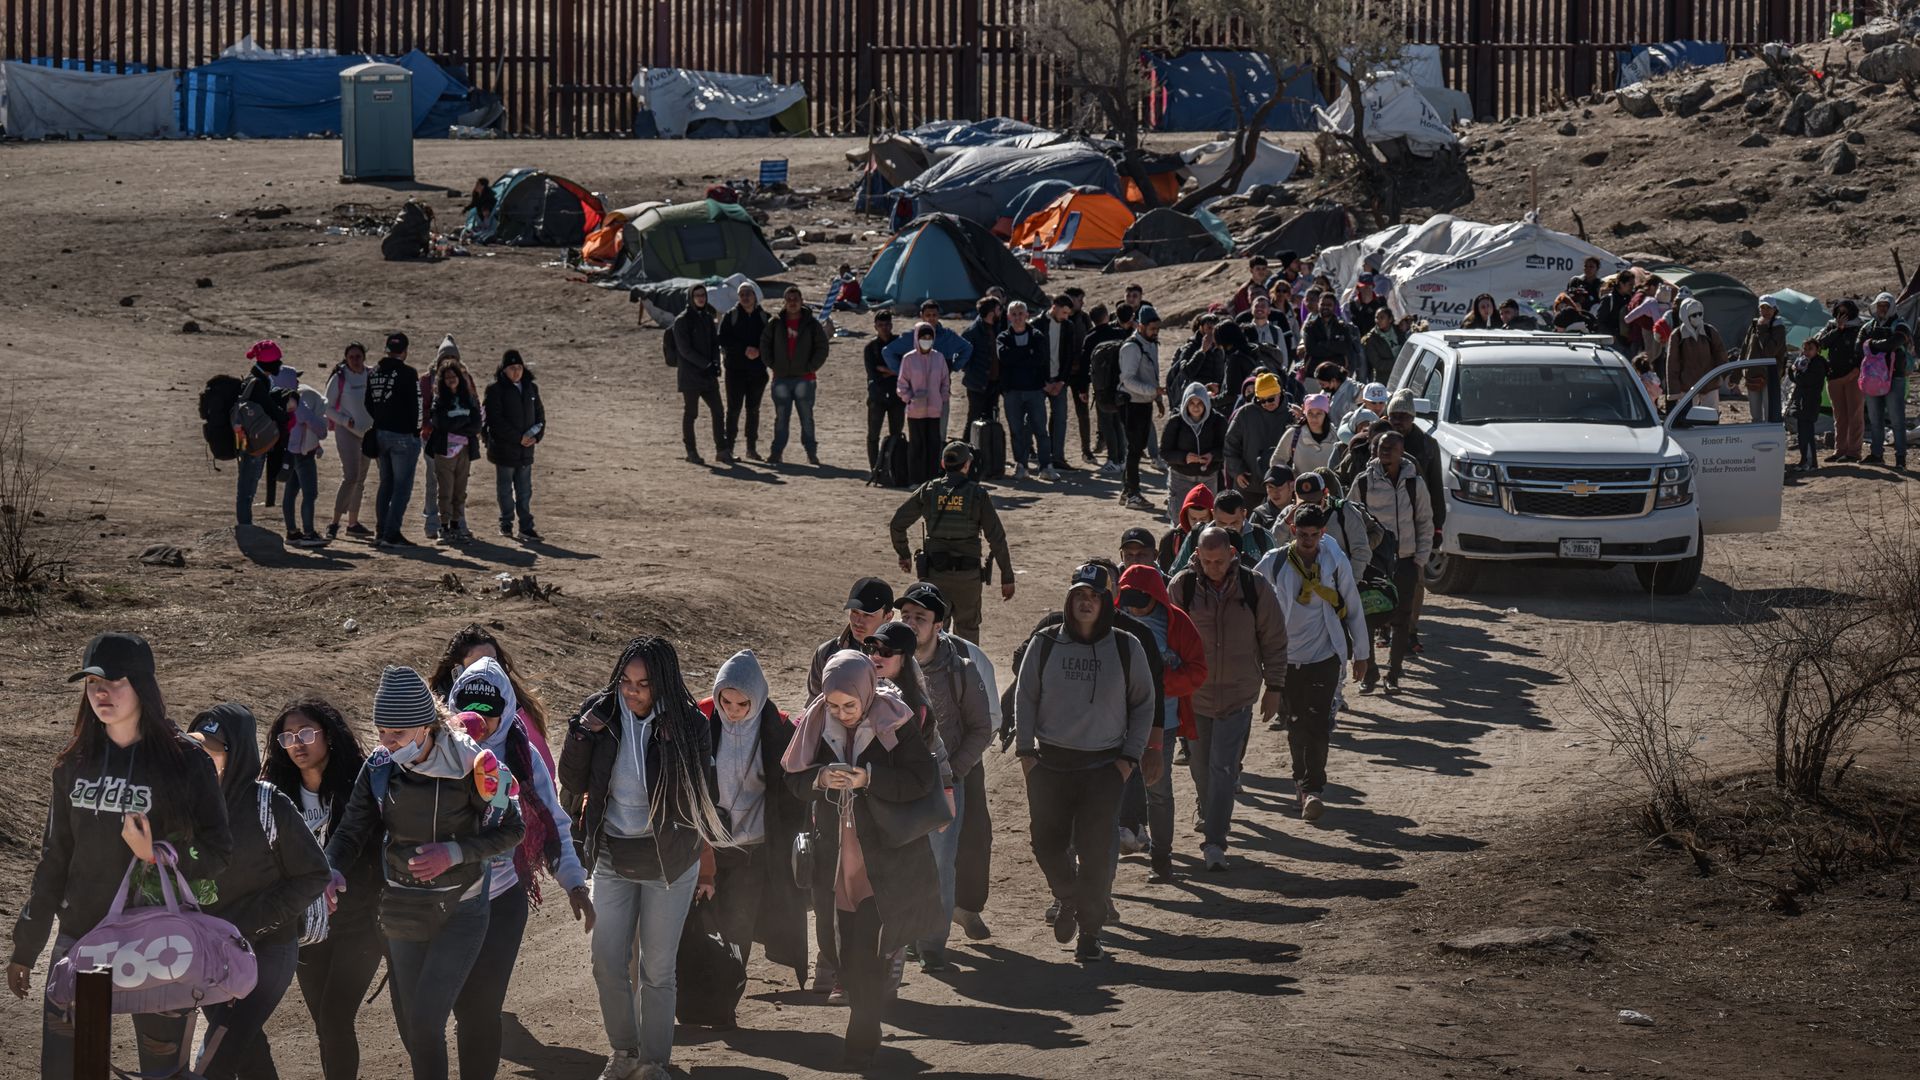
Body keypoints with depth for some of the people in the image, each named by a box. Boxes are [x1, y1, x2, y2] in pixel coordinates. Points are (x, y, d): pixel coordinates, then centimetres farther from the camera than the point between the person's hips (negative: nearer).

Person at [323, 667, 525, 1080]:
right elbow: (353, 829, -1)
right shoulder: (381, 767, -7)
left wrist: (454, 852, -21)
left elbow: (511, 829, -9)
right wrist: (332, 870, -21)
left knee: (425, 1020, -16)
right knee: (410, 1026, 11)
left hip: (459, 911, -5)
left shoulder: (471, 764, -18)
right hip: (402, 912, 5)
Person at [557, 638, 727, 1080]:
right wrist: (582, 734, -16)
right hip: (612, 857, 3)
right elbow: (573, 784, -6)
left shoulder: (687, 725, -13)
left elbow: (699, 796, -9)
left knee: (657, 970, 4)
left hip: (669, 861, -3)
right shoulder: (602, 715, -7)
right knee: (608, 965, 7)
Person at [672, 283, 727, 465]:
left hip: (708, 375, 6)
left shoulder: (708, 318, 13)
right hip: (690, 374, -6)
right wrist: (706, 365, -17)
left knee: (718, 411, 3)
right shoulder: (682, 320, -7)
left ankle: (721, 450, 9)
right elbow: (684, 349, -13)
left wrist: (715, 363, -3)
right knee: (690, 414, 0)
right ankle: (691, 452, 7)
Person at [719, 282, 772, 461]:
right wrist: (745, 349, -17)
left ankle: (752, 447, 13)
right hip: (735, 369, -2)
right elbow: (723, 340, -8)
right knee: (734, 408, -6)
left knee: (753, 409, 7)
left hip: (758, 370, 2)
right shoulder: (730, 316, 0)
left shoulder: (764, 318, 6)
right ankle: (729, 445, -3)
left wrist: (758, 351, -14)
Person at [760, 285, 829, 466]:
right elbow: (765, 345, 10)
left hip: (804, 377, -1)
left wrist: (811, 368, -5)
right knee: (781, 418, 3)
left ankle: (811, 453, 7)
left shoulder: (811, 323, 2)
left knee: (807, 417, 1)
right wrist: (773, 366, 0)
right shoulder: (775, 323, 5)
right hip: (781, 378, 1)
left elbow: (822, 348, 3)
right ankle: (776, 452, 6)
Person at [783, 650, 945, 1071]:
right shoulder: (817, 724, -1)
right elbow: (793, 778, 4)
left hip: (882, 858, -4)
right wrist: (820, 778, -19)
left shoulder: (895, 724, -11)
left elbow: (924, 779, -14)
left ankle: (863, 1041, 1)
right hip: (835, 857, 4)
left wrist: (869, 779, -25)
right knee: (844, 951, 9)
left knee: (865, 953, -8)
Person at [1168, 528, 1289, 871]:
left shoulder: (1253, 588, -5)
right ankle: (1211, 818, 38)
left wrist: (1274, 688, 5)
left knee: (1223, 768, -9)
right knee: (1201, 765, 13)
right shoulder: (1182, 586, -6)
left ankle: (1214, 842, -10)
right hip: (1194, 692, 2)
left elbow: (1274, 640, 4)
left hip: (1238, 695, -2)